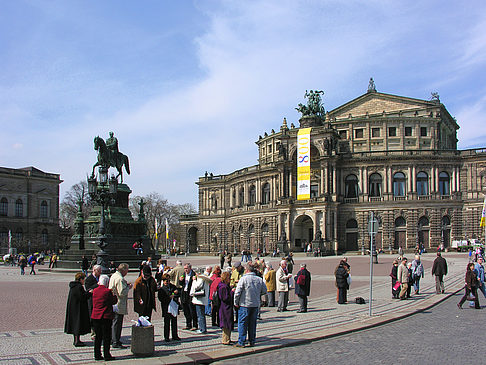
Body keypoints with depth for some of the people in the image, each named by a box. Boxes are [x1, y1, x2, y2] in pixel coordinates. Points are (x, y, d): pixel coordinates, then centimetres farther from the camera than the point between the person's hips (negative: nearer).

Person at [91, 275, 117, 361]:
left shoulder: (95, 290, 4)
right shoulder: (108, 291, -13)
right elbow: (114, 301, -4)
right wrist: (114, 295, 15)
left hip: (95, 316, 6)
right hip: (106, 317, -6)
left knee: (98, 336, 13)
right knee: (107, 337, 3)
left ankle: (97, 355, 16)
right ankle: (106, 355, 4)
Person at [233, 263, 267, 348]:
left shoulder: (243, 279, -11)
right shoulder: (259, 279, 2)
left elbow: (237, 292, -13)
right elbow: (264, 291, 10)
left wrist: (236, 303, -3)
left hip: (244, 304, -4)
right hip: (256, 305, 4)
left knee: (242, 323, 4)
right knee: (253, 323, 15)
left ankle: (241, 342, 5)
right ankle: (252, 341, 20)